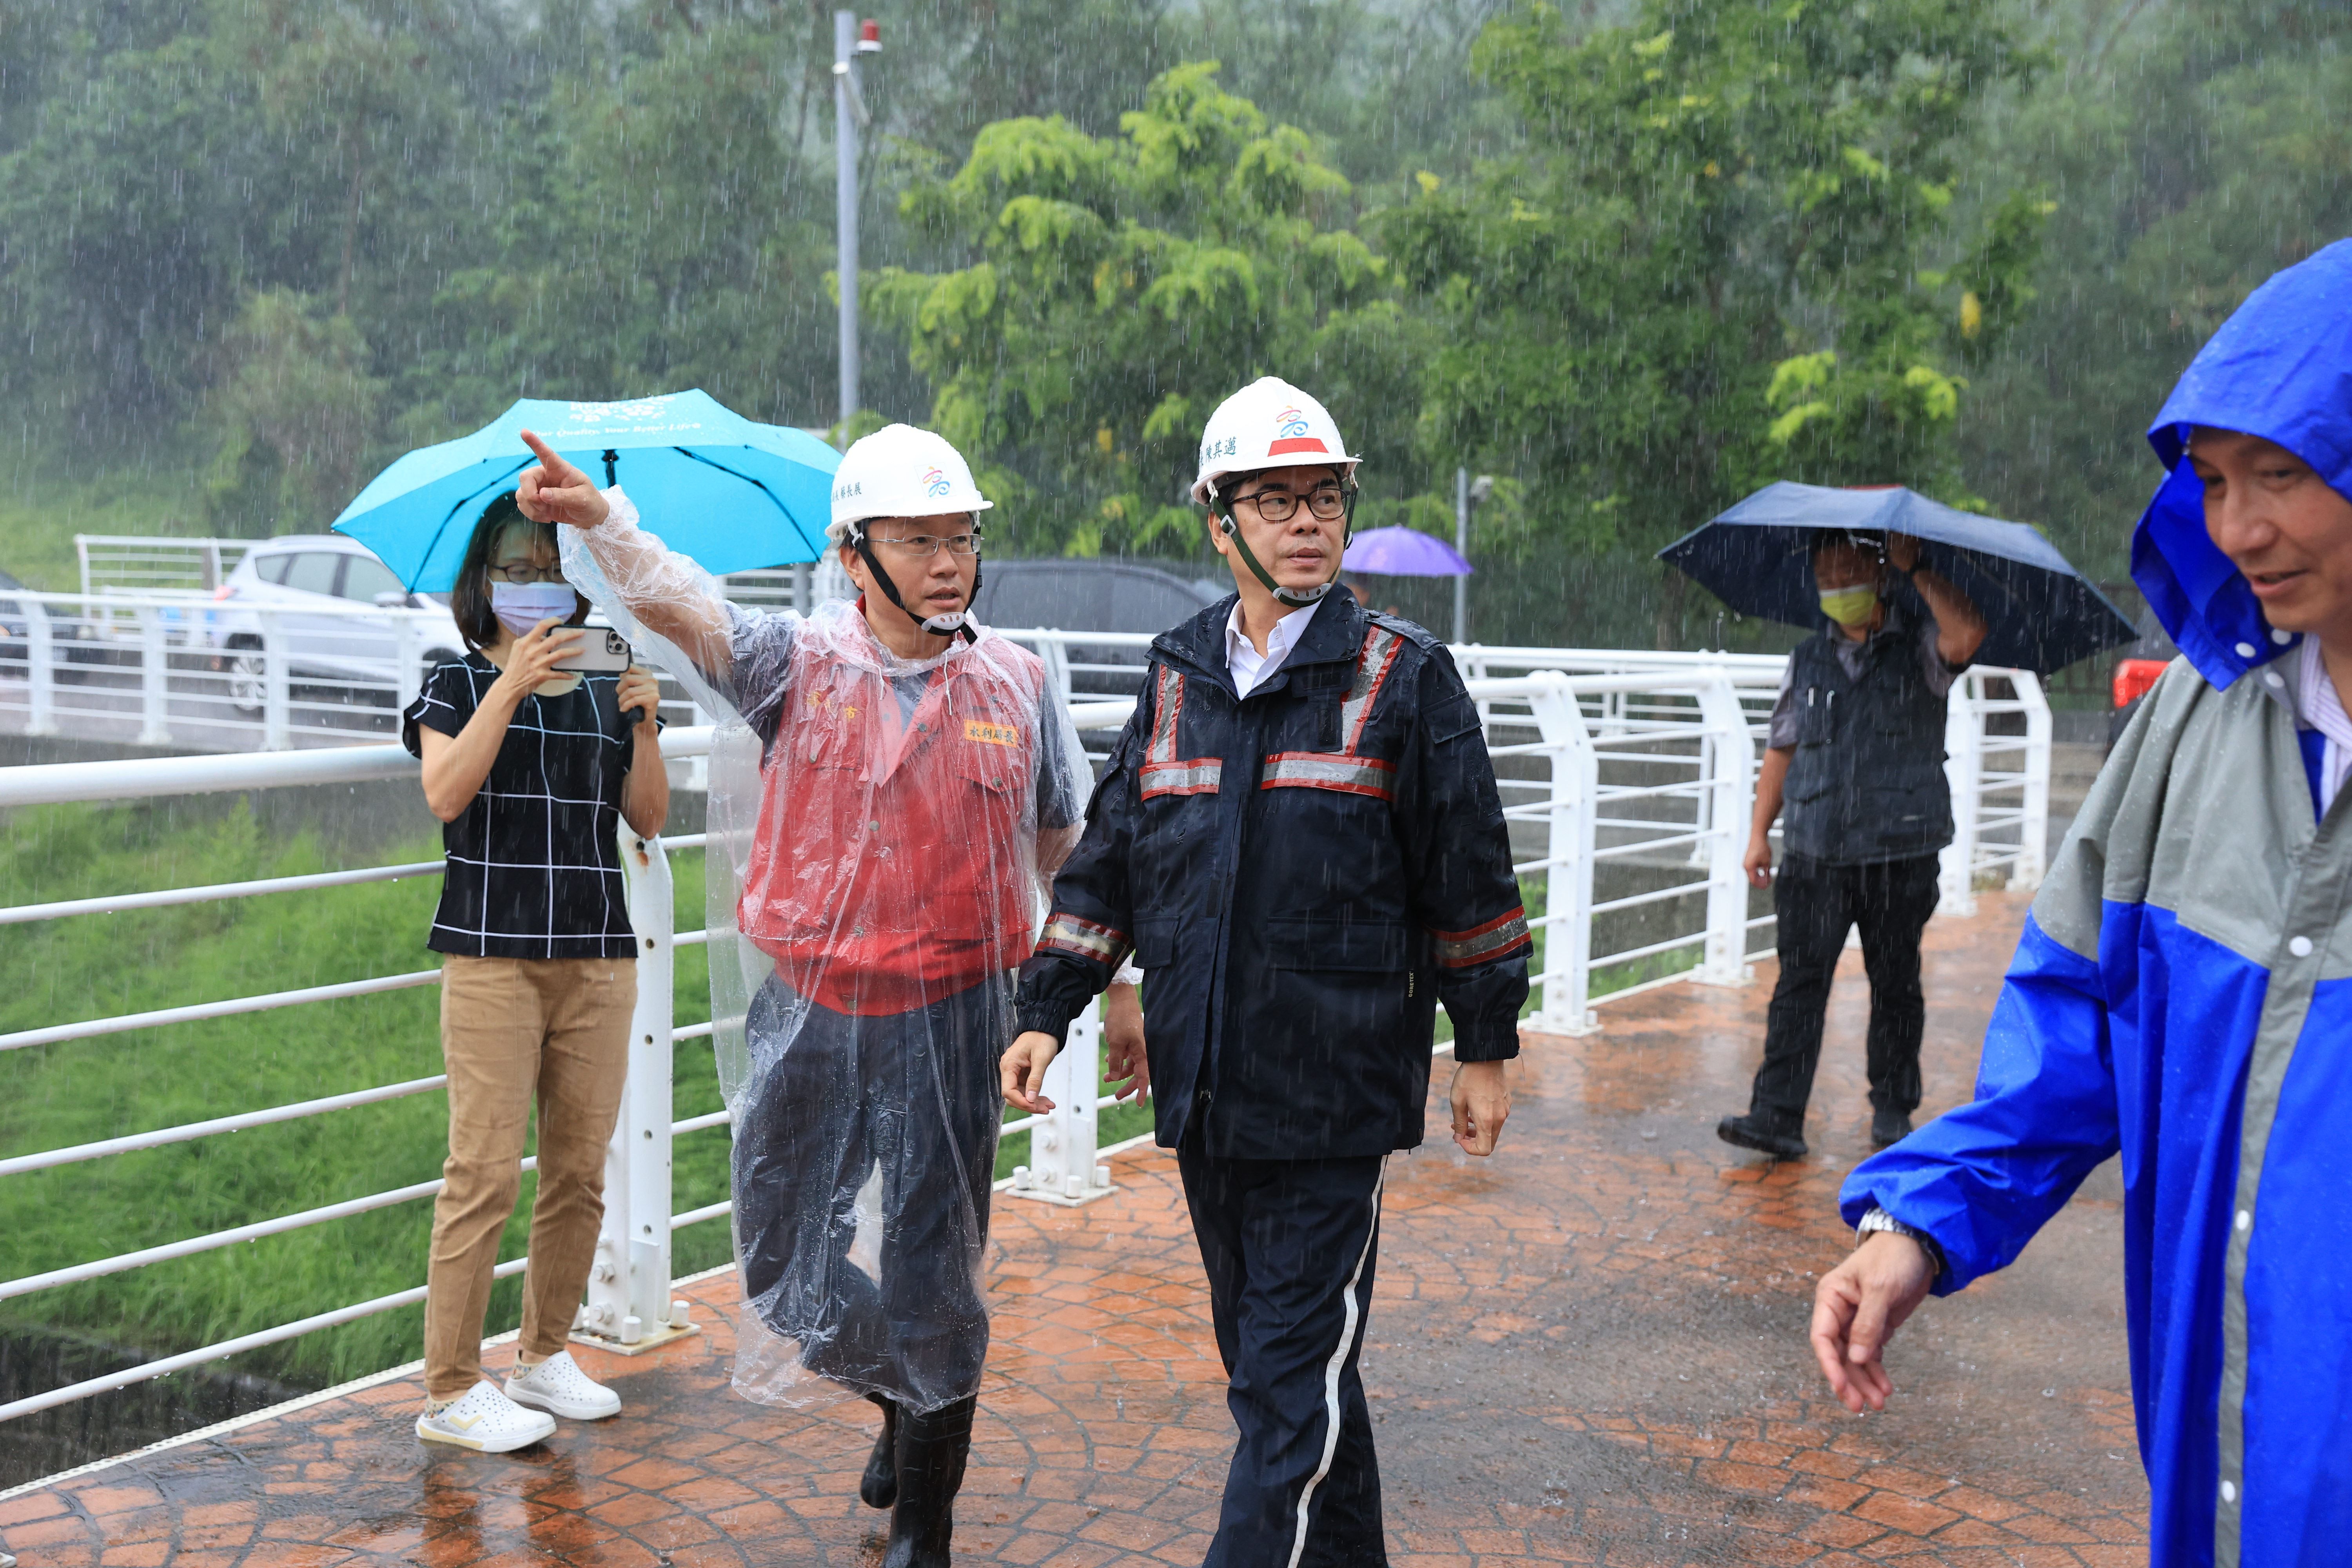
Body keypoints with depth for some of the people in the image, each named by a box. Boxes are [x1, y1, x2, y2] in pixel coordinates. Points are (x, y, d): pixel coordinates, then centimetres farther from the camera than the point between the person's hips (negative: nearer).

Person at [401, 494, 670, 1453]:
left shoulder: (602, 691, 14)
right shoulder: (458, 688, 5)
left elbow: (648, 820, 9)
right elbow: (445, 796, -14)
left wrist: (644, 728, -6)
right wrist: (510, 688, -20)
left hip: (597, 958, 4)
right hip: (492, 957, -4)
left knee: (580, 1170, 7)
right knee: (486, 1173, -7)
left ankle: (544, 1356, 22)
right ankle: (450, 1391, 2)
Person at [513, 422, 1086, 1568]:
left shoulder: (1016, 686, 1)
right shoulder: (797, 665, -3)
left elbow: (1063, 844, 15)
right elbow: (679, 606, -21)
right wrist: (598, 521, -39)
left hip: (947, 1015, -1)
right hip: (804, 1012, 1)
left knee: (932, 1270, 5)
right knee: (787, 1257, 12)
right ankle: (896, 1399, 44)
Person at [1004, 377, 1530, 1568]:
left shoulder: (1404, 677, -3)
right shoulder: (1174, 678, 9)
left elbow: (1468, 875, 0)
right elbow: (1107, 861, 14)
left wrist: (1487, 1047, 2)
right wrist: (1048, 1012, 7)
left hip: (1331, 1099, -5)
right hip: (1203, 1090, 5)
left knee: (1290, 1386, -4)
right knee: (1270, 1358, 18)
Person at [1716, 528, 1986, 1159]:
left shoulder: (1918, 647, 3)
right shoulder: (1806, 661, 13)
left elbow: (1967, 635, -21)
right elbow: (1781, 749, 15)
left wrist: (1917, 571, -12)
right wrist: (1759, 832, 9)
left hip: (1900, 852, -2)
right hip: (1814, 853, 2)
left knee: (1895, 984, 8)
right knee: (1800, 980, -6)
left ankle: (1893, 1109, 22)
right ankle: (1777, 1115, -8)